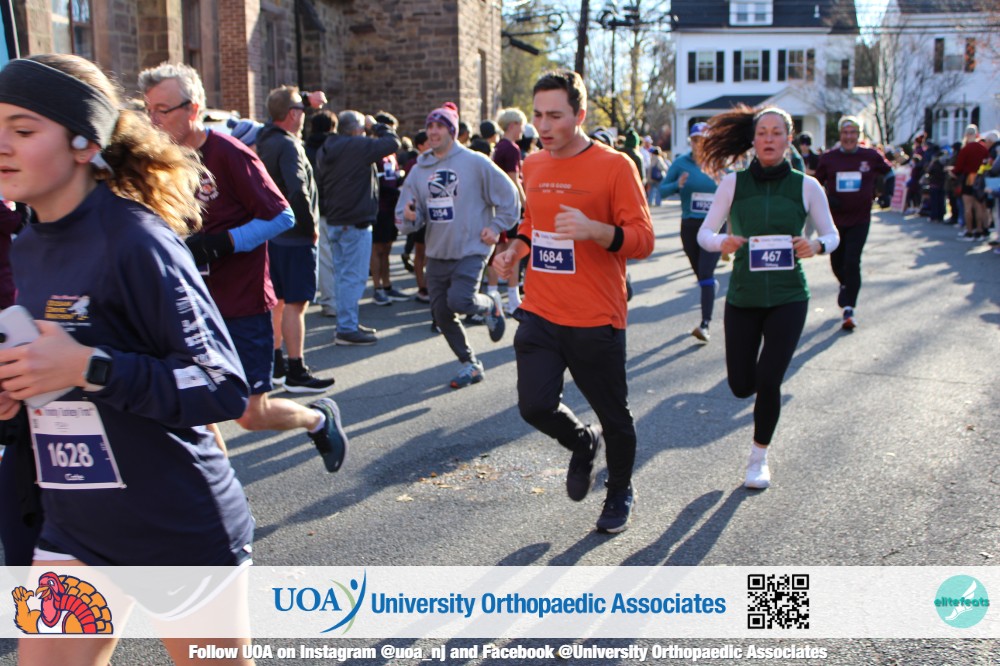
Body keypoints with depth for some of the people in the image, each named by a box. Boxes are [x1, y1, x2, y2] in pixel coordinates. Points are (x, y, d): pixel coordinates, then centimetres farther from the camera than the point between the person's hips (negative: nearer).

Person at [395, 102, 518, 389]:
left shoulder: (475, 162, -7)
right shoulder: (419, 170, 7)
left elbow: (508, 194, -1)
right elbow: (406, 217, 6)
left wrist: (496, 227, -6)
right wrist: (409, 218, -17)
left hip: (470, 250, -5)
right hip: (436, 254, 6)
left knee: (460, 301, -24)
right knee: (442, 314, 6)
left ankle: (490, 305, 11)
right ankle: (470, 364, 24)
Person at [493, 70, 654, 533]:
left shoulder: (615, 166, -9)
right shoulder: (533, 165, 9)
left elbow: (642, 239, -11)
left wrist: (593, 229, -28)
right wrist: (515, 249, 6)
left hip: (596, 320, -4)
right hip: (539, 315, 5)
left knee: (613, 416, 9)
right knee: (535, 406, -4)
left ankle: (620, 492, 36)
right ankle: (583, 443, 30)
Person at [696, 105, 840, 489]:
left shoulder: (806, 186, -1)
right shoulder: (734, 183, -1)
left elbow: (833, 235, 6)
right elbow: (704, 233, -1)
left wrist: (816, 246, -17)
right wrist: (721, 242, -24)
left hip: (788, 297, -1)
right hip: (742, 296, 1)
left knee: (768, 382, -8)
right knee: (741, 386, 5)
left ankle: (759, 457, 18)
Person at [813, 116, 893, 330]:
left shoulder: (871, 156, -2)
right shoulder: (828, 158, -2)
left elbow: (888, 171, 15)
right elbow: (816, 183, 9)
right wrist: (825, 199, -8)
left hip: (860, 220, -2)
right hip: (835, 218, 2)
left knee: (852, 263, -12)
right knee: (837, 262, 13)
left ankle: (849, 308, -7)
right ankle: (846, 286, 46)